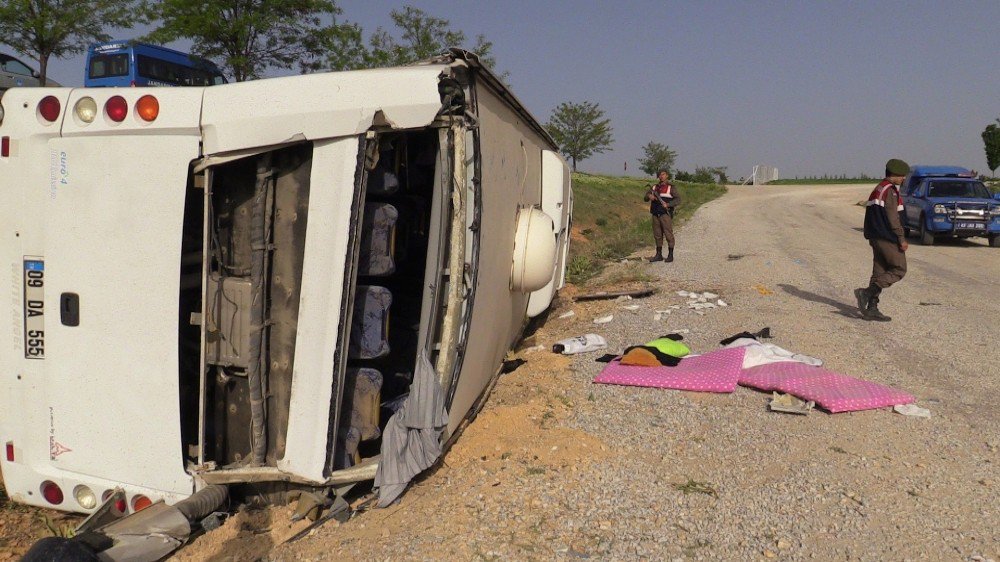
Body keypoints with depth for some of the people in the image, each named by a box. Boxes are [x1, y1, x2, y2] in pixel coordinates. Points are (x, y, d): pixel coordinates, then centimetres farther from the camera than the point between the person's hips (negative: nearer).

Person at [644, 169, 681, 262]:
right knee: (657, 235, 8)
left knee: (668, 234, -6)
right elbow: (646, 198, 16)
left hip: (666, 214, -5)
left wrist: (668, 204, -19)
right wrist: (649, 196, -8)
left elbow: (678, 199, -5)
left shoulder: (671, 187, 1)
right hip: (656, 214, 5)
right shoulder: (654, 187, 16)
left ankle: (670, 255, 0)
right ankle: (659, 255, 14)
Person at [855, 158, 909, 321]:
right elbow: (893, 218, -18)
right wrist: (902, 239, -15)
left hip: (876, 237, 10)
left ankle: (872, 309, 6)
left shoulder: (877, 189, 17)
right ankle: (867, 293, -14)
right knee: (899, 270, -2)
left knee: (879, 272, 9)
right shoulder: (890, 190, -13)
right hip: (888, 238, -10)